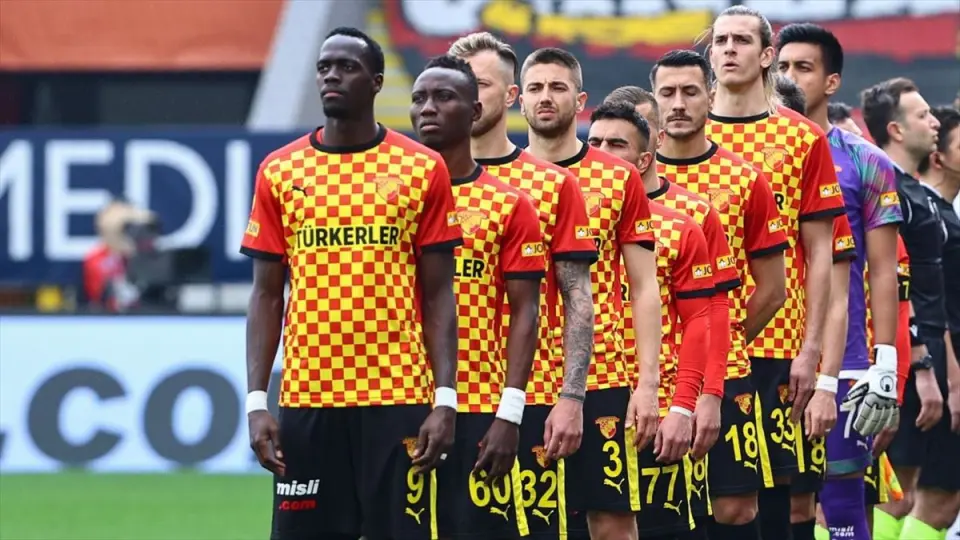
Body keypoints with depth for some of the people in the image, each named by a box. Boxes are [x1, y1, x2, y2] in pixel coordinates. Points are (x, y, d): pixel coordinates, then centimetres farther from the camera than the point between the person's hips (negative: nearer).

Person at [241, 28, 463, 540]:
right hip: (307, 400, 2)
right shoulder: (279, 171, 7)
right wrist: (256, 402, -2)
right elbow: (266, 296, 7)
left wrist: (446, 399, -6)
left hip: (399, 400, -2)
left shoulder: (422, 169, 3)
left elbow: (439, 295, 3)